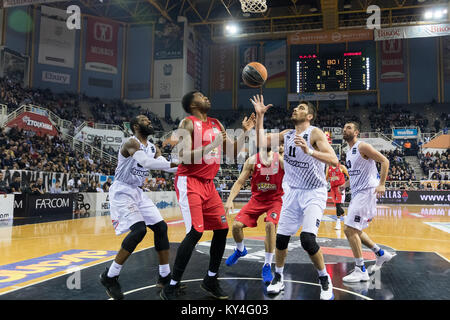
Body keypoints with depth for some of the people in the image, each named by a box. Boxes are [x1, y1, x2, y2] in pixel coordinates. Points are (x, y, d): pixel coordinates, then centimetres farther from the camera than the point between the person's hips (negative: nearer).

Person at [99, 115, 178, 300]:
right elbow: (146, 162, -32)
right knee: (139, 229, -22)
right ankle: (110, 277, -7)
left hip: (137, 192, 9)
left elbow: (167, 166, 4)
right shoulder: (131, 142, -16)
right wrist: (174, 163, -36)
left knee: (161, 227, 3)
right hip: (122, 191, -9)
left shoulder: (153, 148, 11)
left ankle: (165, 276, 13)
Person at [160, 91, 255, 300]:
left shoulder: (217, 124, 14)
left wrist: (245, 132, 6)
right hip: (189, 182, -8)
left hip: (208, 183, 8)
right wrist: (212, 145, -23)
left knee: (222, 229, 7)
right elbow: (184, 157, -20)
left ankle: (211, 280, 23)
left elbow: (232, 153, 16)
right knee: (195, 232, -15)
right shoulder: (188, 123, -8)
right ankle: (172, 287, -2)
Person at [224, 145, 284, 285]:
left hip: (275, 200, -2)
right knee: (236, 225, -8)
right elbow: (240, 181, -6)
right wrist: (230, 200, -17)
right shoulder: (252, 160, -8)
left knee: (270, 225, -28)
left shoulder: (281, 159, -10)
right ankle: (240, 250, 28)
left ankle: (267, 266, -11)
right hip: (257, 199, 2)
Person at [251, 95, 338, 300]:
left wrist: (309, 151, -38)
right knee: (281, 238, 6)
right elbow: (261, 143, 2)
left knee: (307, 240, -19)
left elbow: (334, 161, -24)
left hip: (314, 194, -6)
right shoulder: (287, 134, 6)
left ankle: (324, 280, 7)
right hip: (293, 192, 6)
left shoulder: (315, 133, -13)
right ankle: (278, 277, 29)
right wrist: (260, 116, -2)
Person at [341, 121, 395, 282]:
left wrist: (381, 184, -23)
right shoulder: (349, 151, 16)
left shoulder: (362, 146, -10)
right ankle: (381, 254, 30)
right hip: (357, 193, 10)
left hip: (366, 191, -10)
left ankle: (361, 271, -4)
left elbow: (384, 161, -15)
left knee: (349, 229, -13)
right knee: (354, 229, 15)